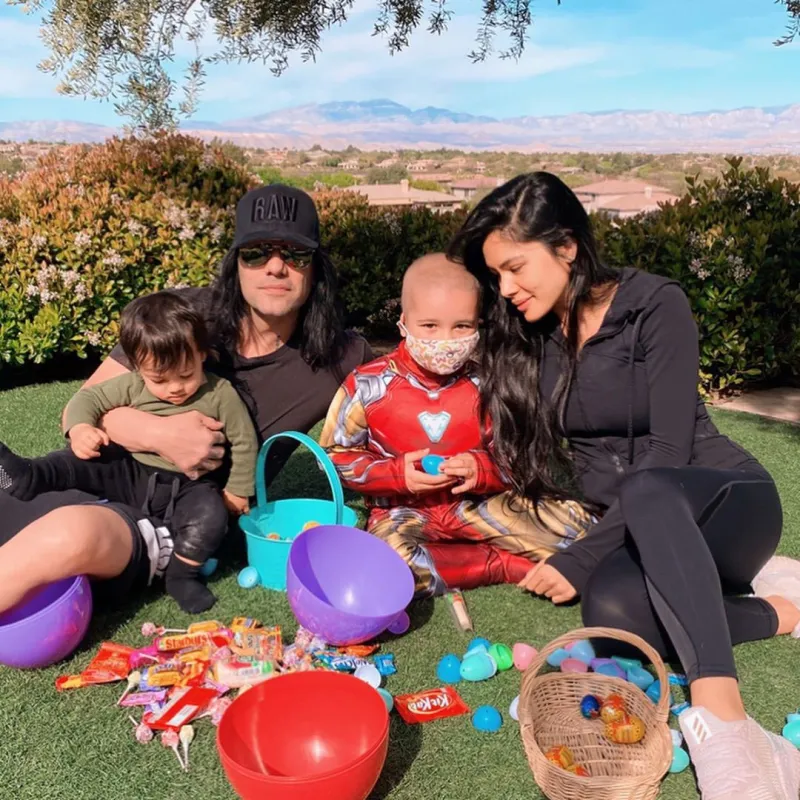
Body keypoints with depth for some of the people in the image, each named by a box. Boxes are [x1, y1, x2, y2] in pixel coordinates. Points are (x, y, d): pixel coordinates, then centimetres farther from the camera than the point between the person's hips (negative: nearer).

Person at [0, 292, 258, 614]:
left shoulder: (221, 395, -11)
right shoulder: (132, 386, -5)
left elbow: (244, 443, -3)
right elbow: (89, 398, 1)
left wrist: (236, 491, -3)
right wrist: (79, 428, -21)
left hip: (190, 487, -3)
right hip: (133, 474, 3)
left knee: (211, 514, -31)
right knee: (81, 461, -12)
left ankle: (181, 575, -13)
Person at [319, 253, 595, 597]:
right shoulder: (369, 385, -6)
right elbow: (335, 455, -2)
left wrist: (482, 469, -20)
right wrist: (398, 474, -16)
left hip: (477, 504, 2)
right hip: (402, 511, -1)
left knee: (574, 524, -14)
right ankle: (504, 564, -20)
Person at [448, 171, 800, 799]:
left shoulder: (654, 305, -12)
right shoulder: (524, 336, 4)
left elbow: (668, 454, -18)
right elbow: (533, 453, 9)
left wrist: (581, 560, -21)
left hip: (721, 500, -4)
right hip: (631, 529, 4)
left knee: (645, 489, -40)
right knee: (612, 610, -33)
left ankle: (724, 725, -47)